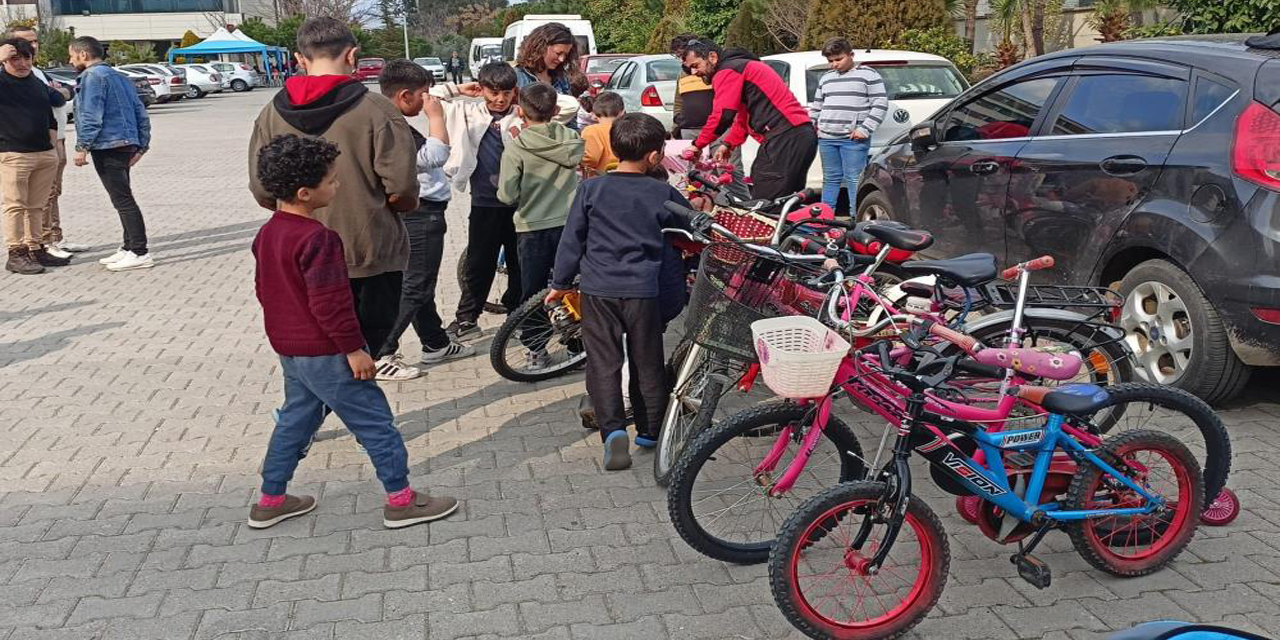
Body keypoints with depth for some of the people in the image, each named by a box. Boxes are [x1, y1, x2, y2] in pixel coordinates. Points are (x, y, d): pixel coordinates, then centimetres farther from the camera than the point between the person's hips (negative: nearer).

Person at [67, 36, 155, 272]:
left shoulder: (93, 76, -7)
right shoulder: (119, 76, 20)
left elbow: (91, 116, -17)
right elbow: (141, 113, 17)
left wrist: (83, 147, -15)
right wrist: (141, 145, 16)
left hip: (107, 146, -10)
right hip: (125, 144, 10)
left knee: (123, 200, -9)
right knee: (124, 199, 15)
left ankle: (140, 253, -10)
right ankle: (130, 248, 20)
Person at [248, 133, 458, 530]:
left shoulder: (267, 233, 6)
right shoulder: (317, 239, -23)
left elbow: (263, 288, 16)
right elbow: (330, 302, -24)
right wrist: (354, 348, -16)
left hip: (288, 348, 9)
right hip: (324, 353, -9)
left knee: (295, 419, 22)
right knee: (375, 421, 1)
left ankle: (270, 501, 29)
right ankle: (400, 501, 8)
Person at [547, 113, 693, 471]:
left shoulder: (590, 189, -3)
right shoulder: (662, 193, -4)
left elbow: (572, 240, 2)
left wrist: (560, 283, 12)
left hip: (597, 290, 0)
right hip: (643, 292, 0)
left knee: (603, 362, 4)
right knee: (647, 363, 13)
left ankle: (613, 429, -11)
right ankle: (649, 431, 23)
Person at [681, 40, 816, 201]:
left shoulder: (726, 71, -5)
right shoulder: (745, 66, 28)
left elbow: (722, 116, -13)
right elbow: (744, 116, 29)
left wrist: (698, 145, -2)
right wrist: (728, 144, 19)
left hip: (785, 138, -11)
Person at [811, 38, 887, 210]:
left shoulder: (868, 75, 0)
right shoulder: (826, 78, 19)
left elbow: (880, 104, -4)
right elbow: (816, 105, 29)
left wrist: (865, 129, -11)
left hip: (853, 139, -6)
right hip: (826, 138, 6)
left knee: (853, 179, -6)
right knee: (830, 178, 11)